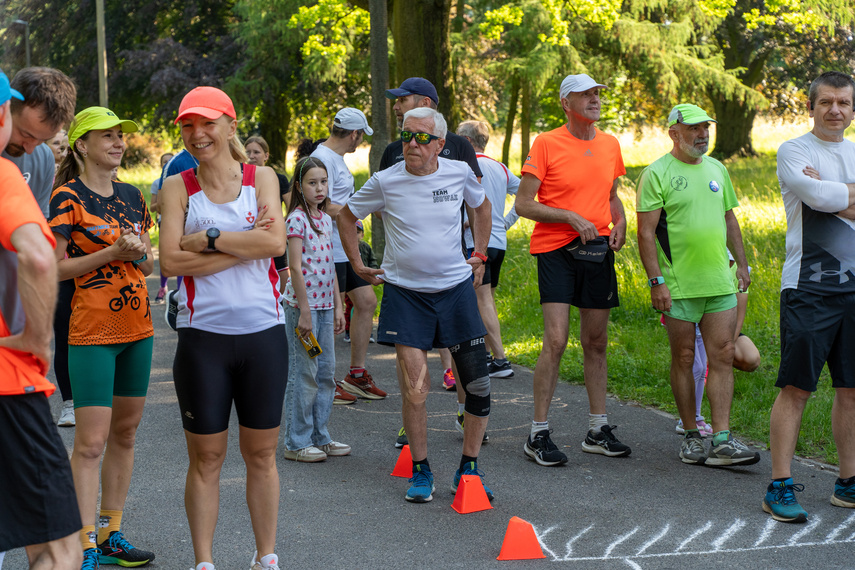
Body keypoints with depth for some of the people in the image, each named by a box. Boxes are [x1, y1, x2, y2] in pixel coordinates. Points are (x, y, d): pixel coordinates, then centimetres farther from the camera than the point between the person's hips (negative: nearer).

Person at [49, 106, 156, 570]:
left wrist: (140, 252, -5)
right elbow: (54, 268, -12)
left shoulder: (131, 196, 12)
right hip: (92, 331, -7)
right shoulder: (68, 198, -9)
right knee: (91, 441, -8)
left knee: (125, 433, 11)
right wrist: (113, 252, -19)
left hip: (137, 328, 7)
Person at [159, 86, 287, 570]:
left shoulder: (262, 178, 5)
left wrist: (208, 239, -13)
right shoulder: (178, 188, 3)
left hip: (263, 332, 1)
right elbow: (172, 261, -10)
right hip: (203, 335, -1)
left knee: (262, 454, 10)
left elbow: (276, 243, -11)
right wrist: (246, 247, -12)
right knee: (206, 457, 5)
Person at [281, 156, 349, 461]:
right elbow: (296, 267, -15)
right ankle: (297, 443, 4)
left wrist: (338, 307, 14)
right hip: (302, 304, -8)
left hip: (325, 304, 8)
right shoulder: (297, 219, -11)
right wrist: (304, 311, -18)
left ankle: (320, 436, 20)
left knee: (327, 372, 11)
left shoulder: (326, 219, 12)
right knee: (304, 373, -4)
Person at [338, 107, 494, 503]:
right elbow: (346, 217, 9)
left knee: (478, 384, 0)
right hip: (405, 292, -2)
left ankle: (468, 467, 18)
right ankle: (420, 470, 11)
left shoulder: (459, 173, -2)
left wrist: (480, 254, 14)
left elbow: (482, 207, 21)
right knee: (414, 388, -8)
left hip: (456, 289, 2)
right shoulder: (385, 182, -7)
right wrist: (358, 266, 5)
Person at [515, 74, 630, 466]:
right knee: (555, 341, -12)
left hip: (598, 250, 5)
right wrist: (571, 217, -17)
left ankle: (598, 430, 19)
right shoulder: (546, 144, -6)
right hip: (555, 250, -5)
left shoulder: (610, 145, 11)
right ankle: (538, 434, -5)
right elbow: (523, 204, -8)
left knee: (596, 342, 10)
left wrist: (619, 224, 3)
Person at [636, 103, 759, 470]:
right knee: (684, 358, 4)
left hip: (720, 282, 5)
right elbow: (646, 232, -9)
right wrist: (656, 281, -15)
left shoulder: (717, 170, 14)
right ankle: (690, 436, 15)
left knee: (722, 356, -2)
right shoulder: (657, 174, -5)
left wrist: (742, 264, 16)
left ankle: (722, 440, -4)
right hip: (678, 285, -5)